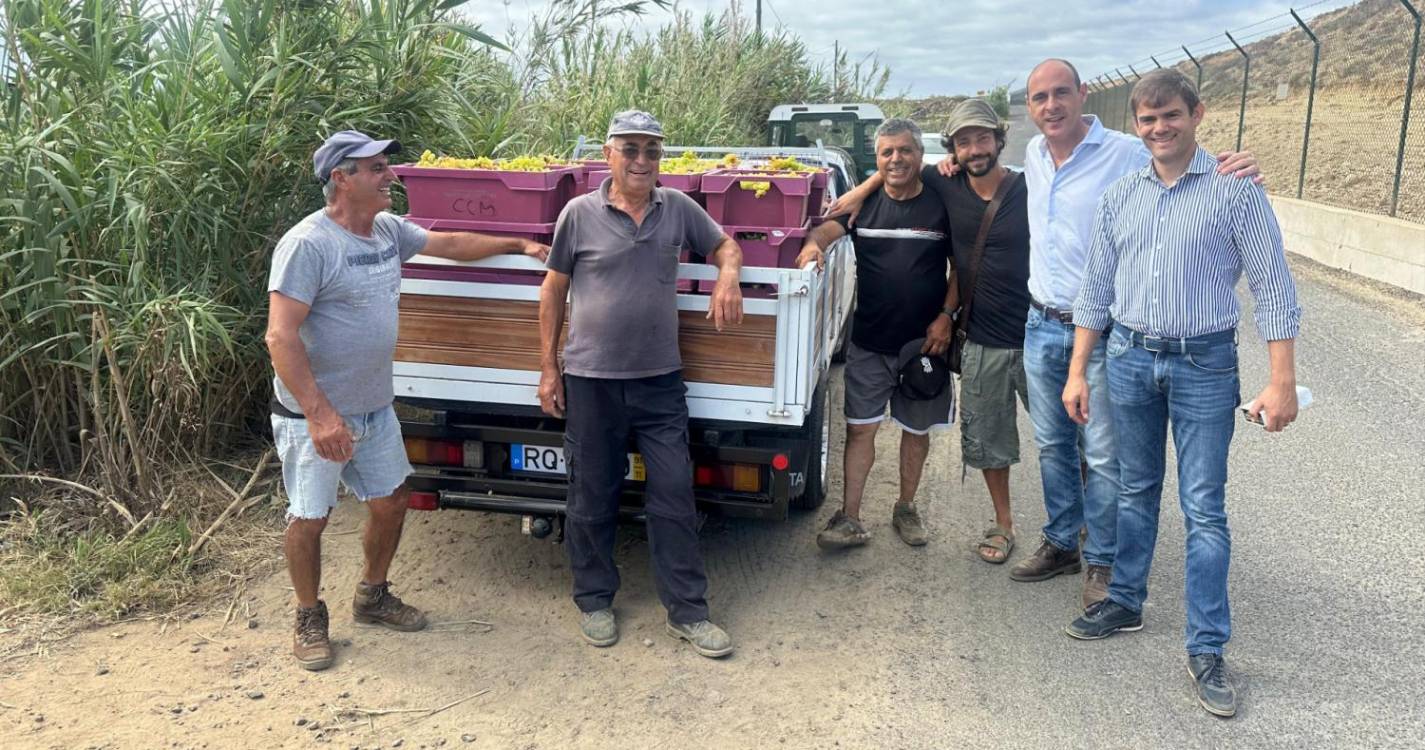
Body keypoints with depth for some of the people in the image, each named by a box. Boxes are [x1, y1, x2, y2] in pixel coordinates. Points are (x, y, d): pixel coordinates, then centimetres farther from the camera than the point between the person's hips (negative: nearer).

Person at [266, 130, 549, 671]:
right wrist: (319, 412, -29)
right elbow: (280, 336, -25)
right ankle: (310, 618, 28)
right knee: (309, 519, 5)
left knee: (390, 501, 16)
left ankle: (372, 597, 38)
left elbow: (451, 244, 20)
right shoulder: (307, 244, -21)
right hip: (315, 414, -8)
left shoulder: (389, 230, 3)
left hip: (375, 407, 8)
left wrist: (518, 245, 22)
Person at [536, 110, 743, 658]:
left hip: (660, 381, 2)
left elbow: (725, 245, 18)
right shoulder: (580, 213, -2)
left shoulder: (678, 209, 4)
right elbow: (554, 290, 4)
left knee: (674, 496, 5)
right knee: (592, 500, 10)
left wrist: (728, 276, -7)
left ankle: (688, 611, 17)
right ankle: (594, 601, 29)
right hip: (591, 381, -2)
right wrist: (548, 369, 2)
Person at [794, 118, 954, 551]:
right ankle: (849, 520, 9)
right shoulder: (865, 201, 3)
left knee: (916, 429, 13)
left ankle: (906, 509, 32)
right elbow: (829, 227, -9)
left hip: (923, 341, -1)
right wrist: (813, 242, -32)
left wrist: (946, 315, -7)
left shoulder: (941, 205, -3)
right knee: (861, 428, 2)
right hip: (869, 341, 1)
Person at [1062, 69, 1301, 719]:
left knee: (1204, 510, 0)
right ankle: (1125, 603, 32)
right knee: (1136, 493, 16)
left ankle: (1206, 651, 9)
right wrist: (1077, 372, 7)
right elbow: (1096, 290, 10)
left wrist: (1282, 383, -11)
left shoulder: (1235, 190, -6)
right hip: (1129, 357, 4)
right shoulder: (1119, 197, 6)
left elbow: (1273, 287, -6)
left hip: (1204, 364, -3)